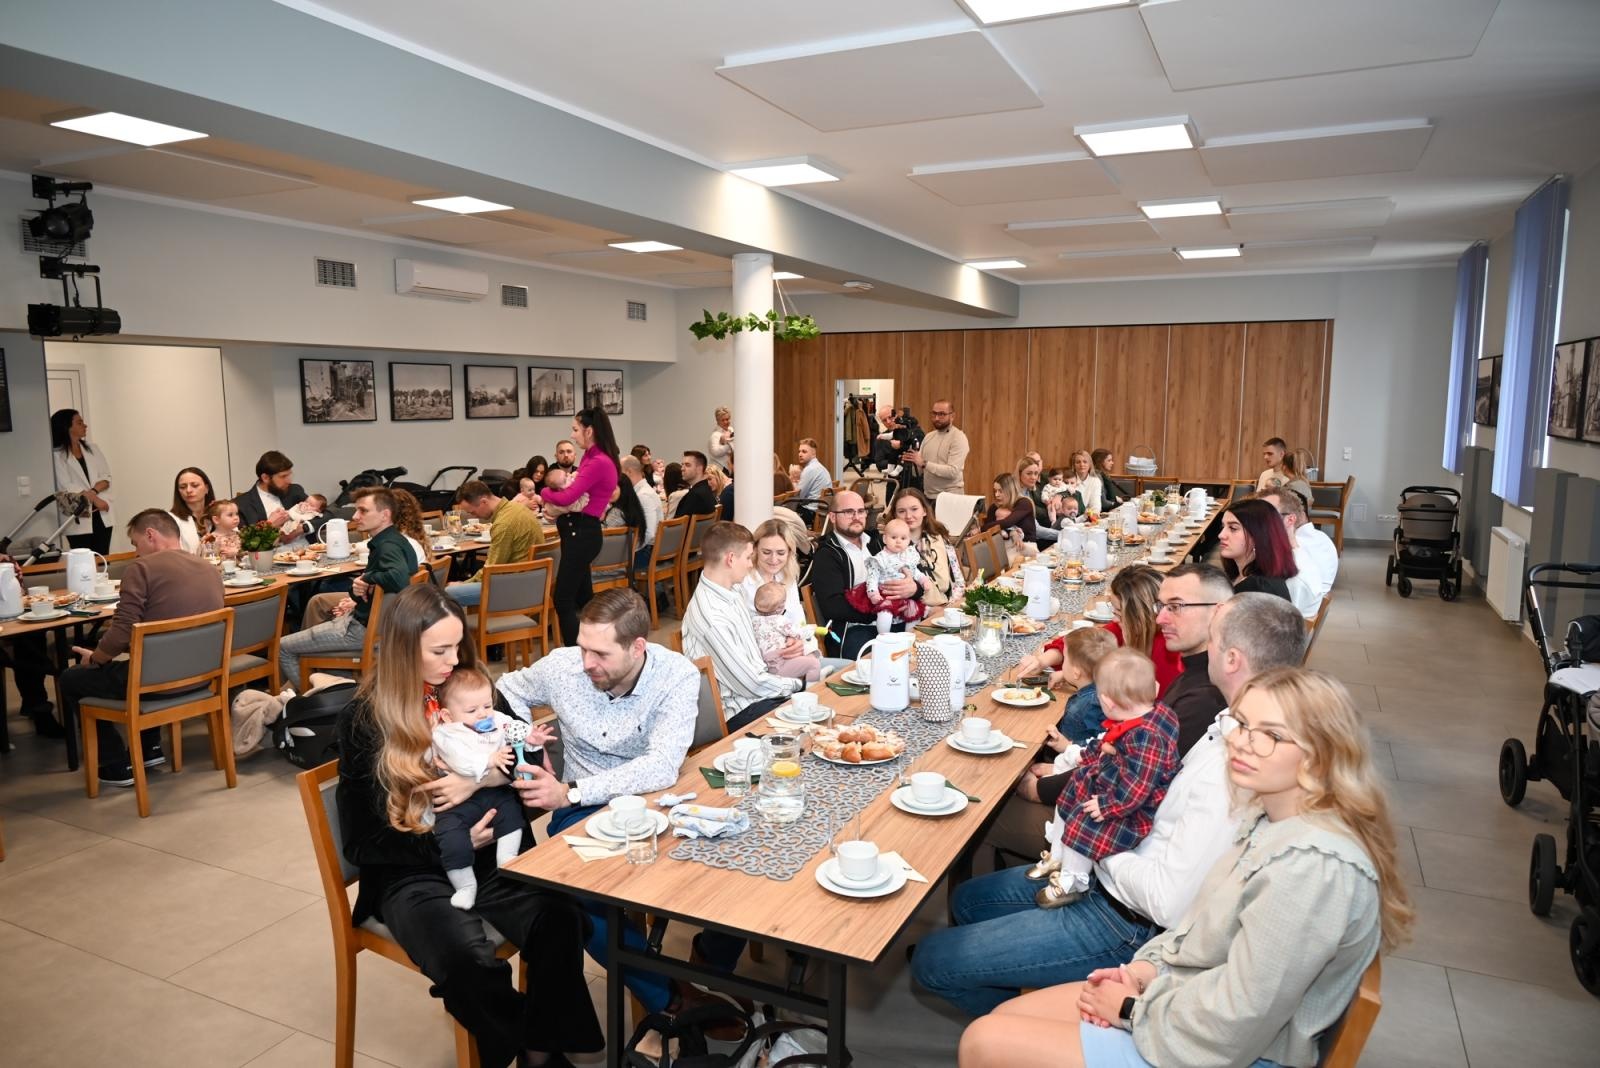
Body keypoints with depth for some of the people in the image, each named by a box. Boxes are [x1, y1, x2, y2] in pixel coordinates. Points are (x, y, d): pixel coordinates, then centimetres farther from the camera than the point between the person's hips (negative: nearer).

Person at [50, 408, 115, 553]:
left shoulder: (93, 449, 11)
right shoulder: (56, 456, -5)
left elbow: (106, 478, 5)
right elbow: (66, 487, -12)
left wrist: (92, 491, -13)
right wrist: (94, 499, -14)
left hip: (102, 515, 4)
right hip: (78, 520, -4)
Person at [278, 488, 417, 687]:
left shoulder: (389, 546, -22)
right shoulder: (388, 541, 7)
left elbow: (399, 578, -43)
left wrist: (367, 578, -26)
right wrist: (358, 602, 8)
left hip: (366, 629, -10)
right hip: (365, 617, 10)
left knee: (283, 647, 1)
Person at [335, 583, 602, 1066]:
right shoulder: (365, 722, -7)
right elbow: (361, 844, -5)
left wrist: (481, 779, -20)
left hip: (489, 856, 3)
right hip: (413, 873, -3)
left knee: (561, 919, -28)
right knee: (468, 962, -32)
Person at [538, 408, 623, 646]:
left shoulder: (598, 462, -19)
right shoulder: (592, 457, 12)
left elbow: (567, 497, -23)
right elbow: (573, 491, 11)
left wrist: (545, 493, -2)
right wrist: (554, 507, -9)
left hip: (582, 532, -10)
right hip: (579, 530, 10)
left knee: (563, 600, -7)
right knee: (582, 596, 17)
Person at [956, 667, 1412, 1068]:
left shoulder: (1314, 866, -30)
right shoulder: (1271, 817, 0)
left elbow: (1235, 1024, -28)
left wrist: (1135, 1007, -13)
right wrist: (1148, 967, 0)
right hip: (1182, 997, 9)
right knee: (1004, 1016, 11)